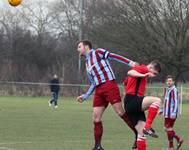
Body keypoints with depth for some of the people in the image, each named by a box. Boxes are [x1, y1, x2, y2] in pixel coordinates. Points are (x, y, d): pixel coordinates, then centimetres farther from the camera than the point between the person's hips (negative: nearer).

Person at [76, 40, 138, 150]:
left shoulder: (98, 53, 4)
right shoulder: (87, 64, 26)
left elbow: (115, 57, -6)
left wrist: (130, 63, -17)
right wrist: (85, 96, 22)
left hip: (109, 85, -7)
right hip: (99, 90, 8)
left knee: (120, 112, -14)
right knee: (96, 118, 1)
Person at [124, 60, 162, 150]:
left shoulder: (143, 71, 27)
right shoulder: (143, 69, -2)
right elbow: (129, 73, -24)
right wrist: (144, 75, -32)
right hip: (132, 100, -10)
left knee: (141, 132, 4)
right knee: (157, 100, -27)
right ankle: (147, 128, -29)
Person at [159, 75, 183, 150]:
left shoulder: (174, 90, -13)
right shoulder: (166, 90, 15)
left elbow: (176, 102, -18)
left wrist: (174, 113, -25)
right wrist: (162, 110, 24)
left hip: (171, 114, -9)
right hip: (166, 113, 9)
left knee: (169, 128, -4)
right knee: (166, 128, 10)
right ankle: (179, 139, 20)